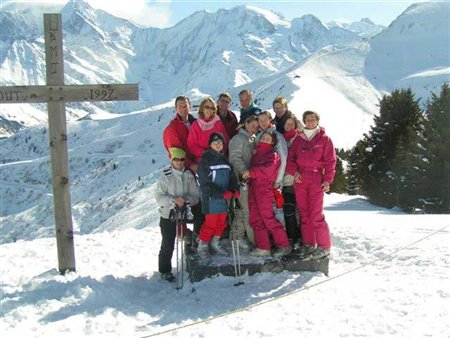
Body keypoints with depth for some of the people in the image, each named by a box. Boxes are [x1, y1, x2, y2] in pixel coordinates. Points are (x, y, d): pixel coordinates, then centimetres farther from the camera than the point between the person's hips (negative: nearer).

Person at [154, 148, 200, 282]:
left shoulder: (189, 175, 1)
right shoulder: (166, 176, -8)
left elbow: (195, 195, 1)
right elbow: (159, 196, -10)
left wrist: (187, 200, -19)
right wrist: (173, 200, -23)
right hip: (168, 215, -3)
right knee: (167, 245, 3)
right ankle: (165, 271, 19)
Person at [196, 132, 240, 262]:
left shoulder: (224, 159, 11)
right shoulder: (205, 160, -9)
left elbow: (232, 176, 16)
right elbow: (205, 183, -14)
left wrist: (234, 189, -4)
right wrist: (221, 193, -19)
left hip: (224, 198, 6)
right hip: (211, 198, -6)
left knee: (222, 222, 13)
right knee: (210, 223, -6)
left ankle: (215, 243, 32)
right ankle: (202, 247, 10)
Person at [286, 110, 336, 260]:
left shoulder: (324, 139, 4)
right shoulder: (299, 139, 13)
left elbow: (330, 161, 0)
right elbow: (290, 157, 12)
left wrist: (328, 180, -9)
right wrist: (294, 171, -5)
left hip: (316, 179, -4)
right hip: (300, 179, 4)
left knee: (316, 214, -9)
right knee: (304, 213, 6)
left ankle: (324, 246, 0)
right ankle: (308, 243, 15)